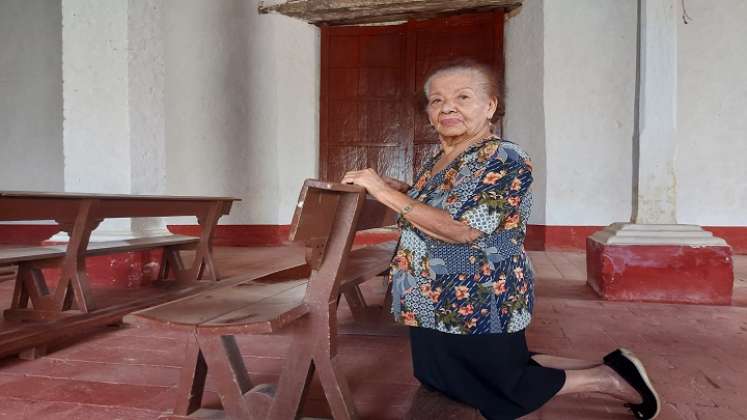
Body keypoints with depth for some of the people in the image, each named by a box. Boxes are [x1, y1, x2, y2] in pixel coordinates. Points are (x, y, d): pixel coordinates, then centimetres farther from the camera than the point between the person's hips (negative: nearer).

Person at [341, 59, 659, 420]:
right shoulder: (437, 161, 6)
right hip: (437, 307, 10)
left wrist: (386, 193, -28)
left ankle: (609, 378, 26)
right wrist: (394, 187, 5)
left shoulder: (506, 160, -21)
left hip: (480, 309, -9)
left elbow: (461, 229, -31)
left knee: (506, 391, 9)